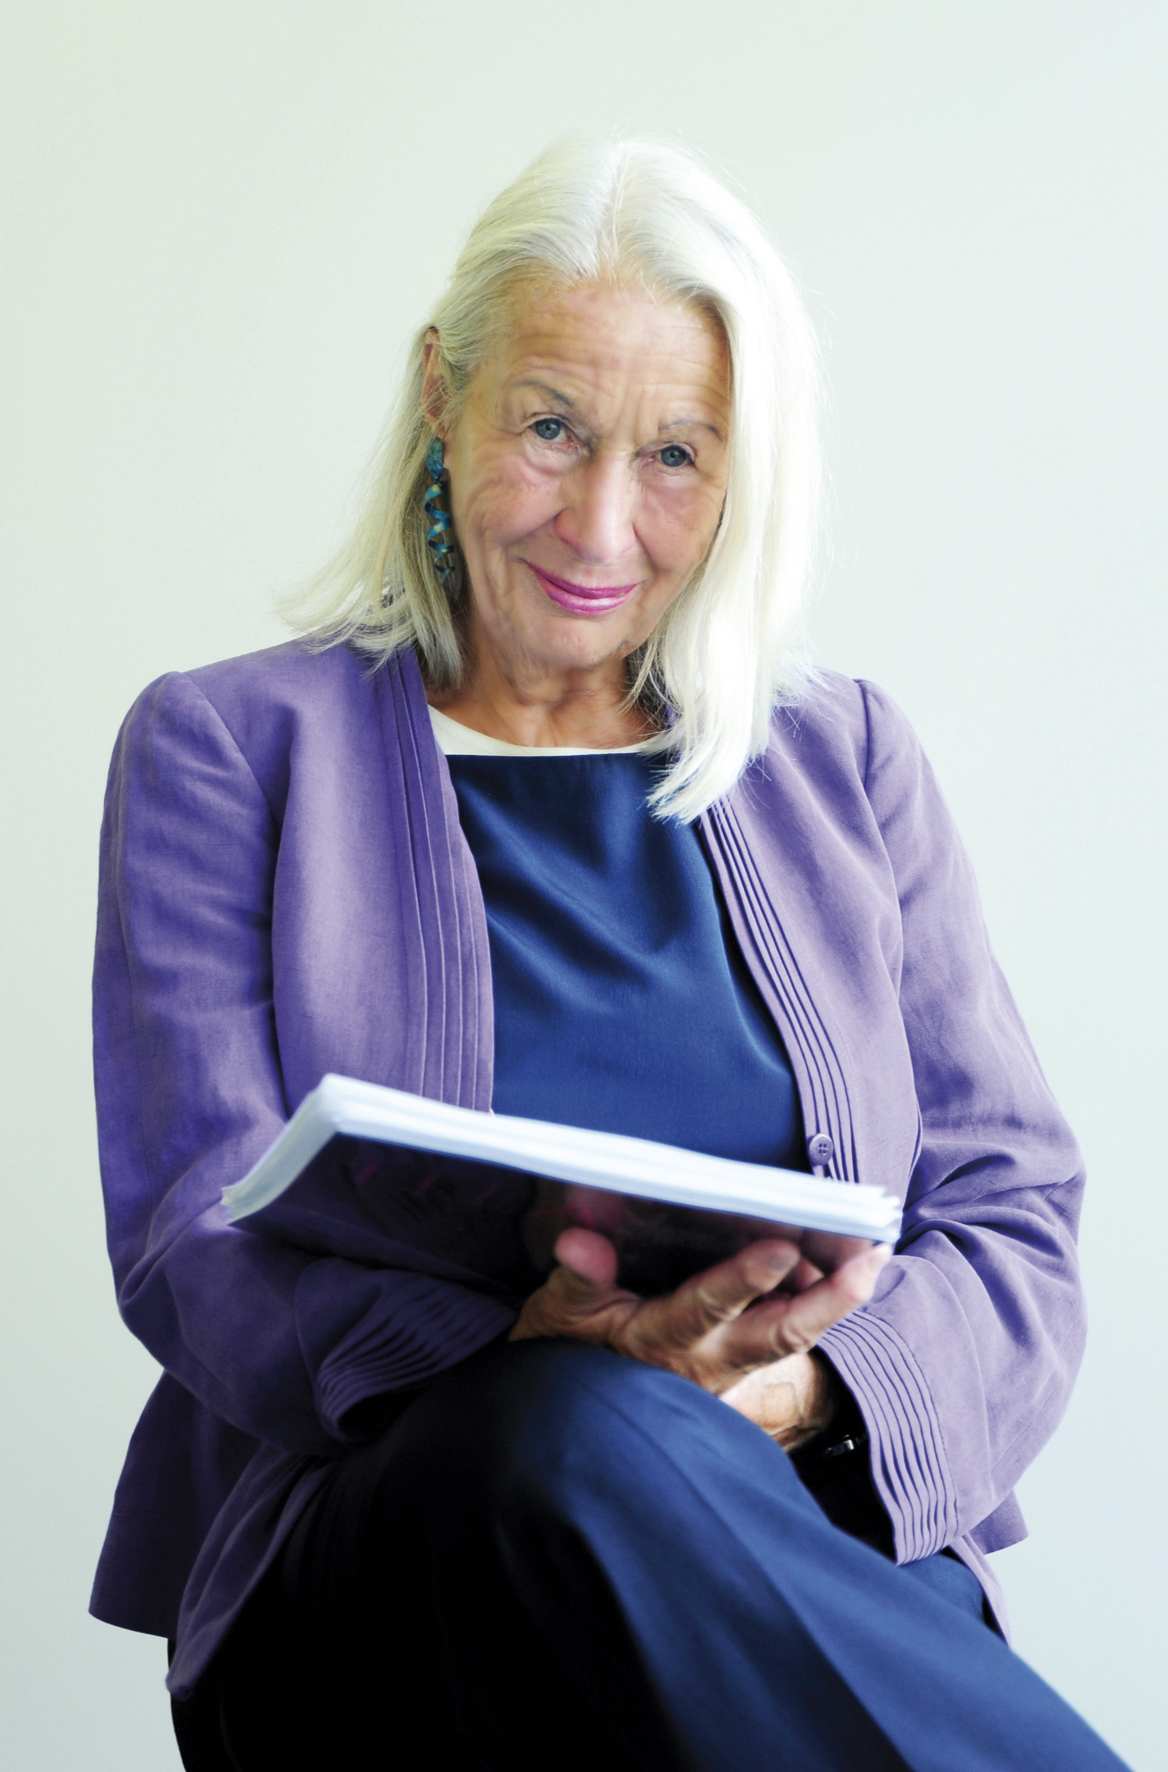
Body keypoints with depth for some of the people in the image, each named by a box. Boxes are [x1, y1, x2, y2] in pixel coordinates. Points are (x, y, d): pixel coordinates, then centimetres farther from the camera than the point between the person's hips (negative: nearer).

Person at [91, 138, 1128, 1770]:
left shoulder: (847, 763, 17)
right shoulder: (224, 751, 10)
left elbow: (1016, 1220, 11)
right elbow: (194, 1238, -1)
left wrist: (802, 1386, -13)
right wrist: (521, 1361, -23)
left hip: (812, 1547, 1)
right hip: (373, 1554, -1)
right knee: (578, 1438, -36)